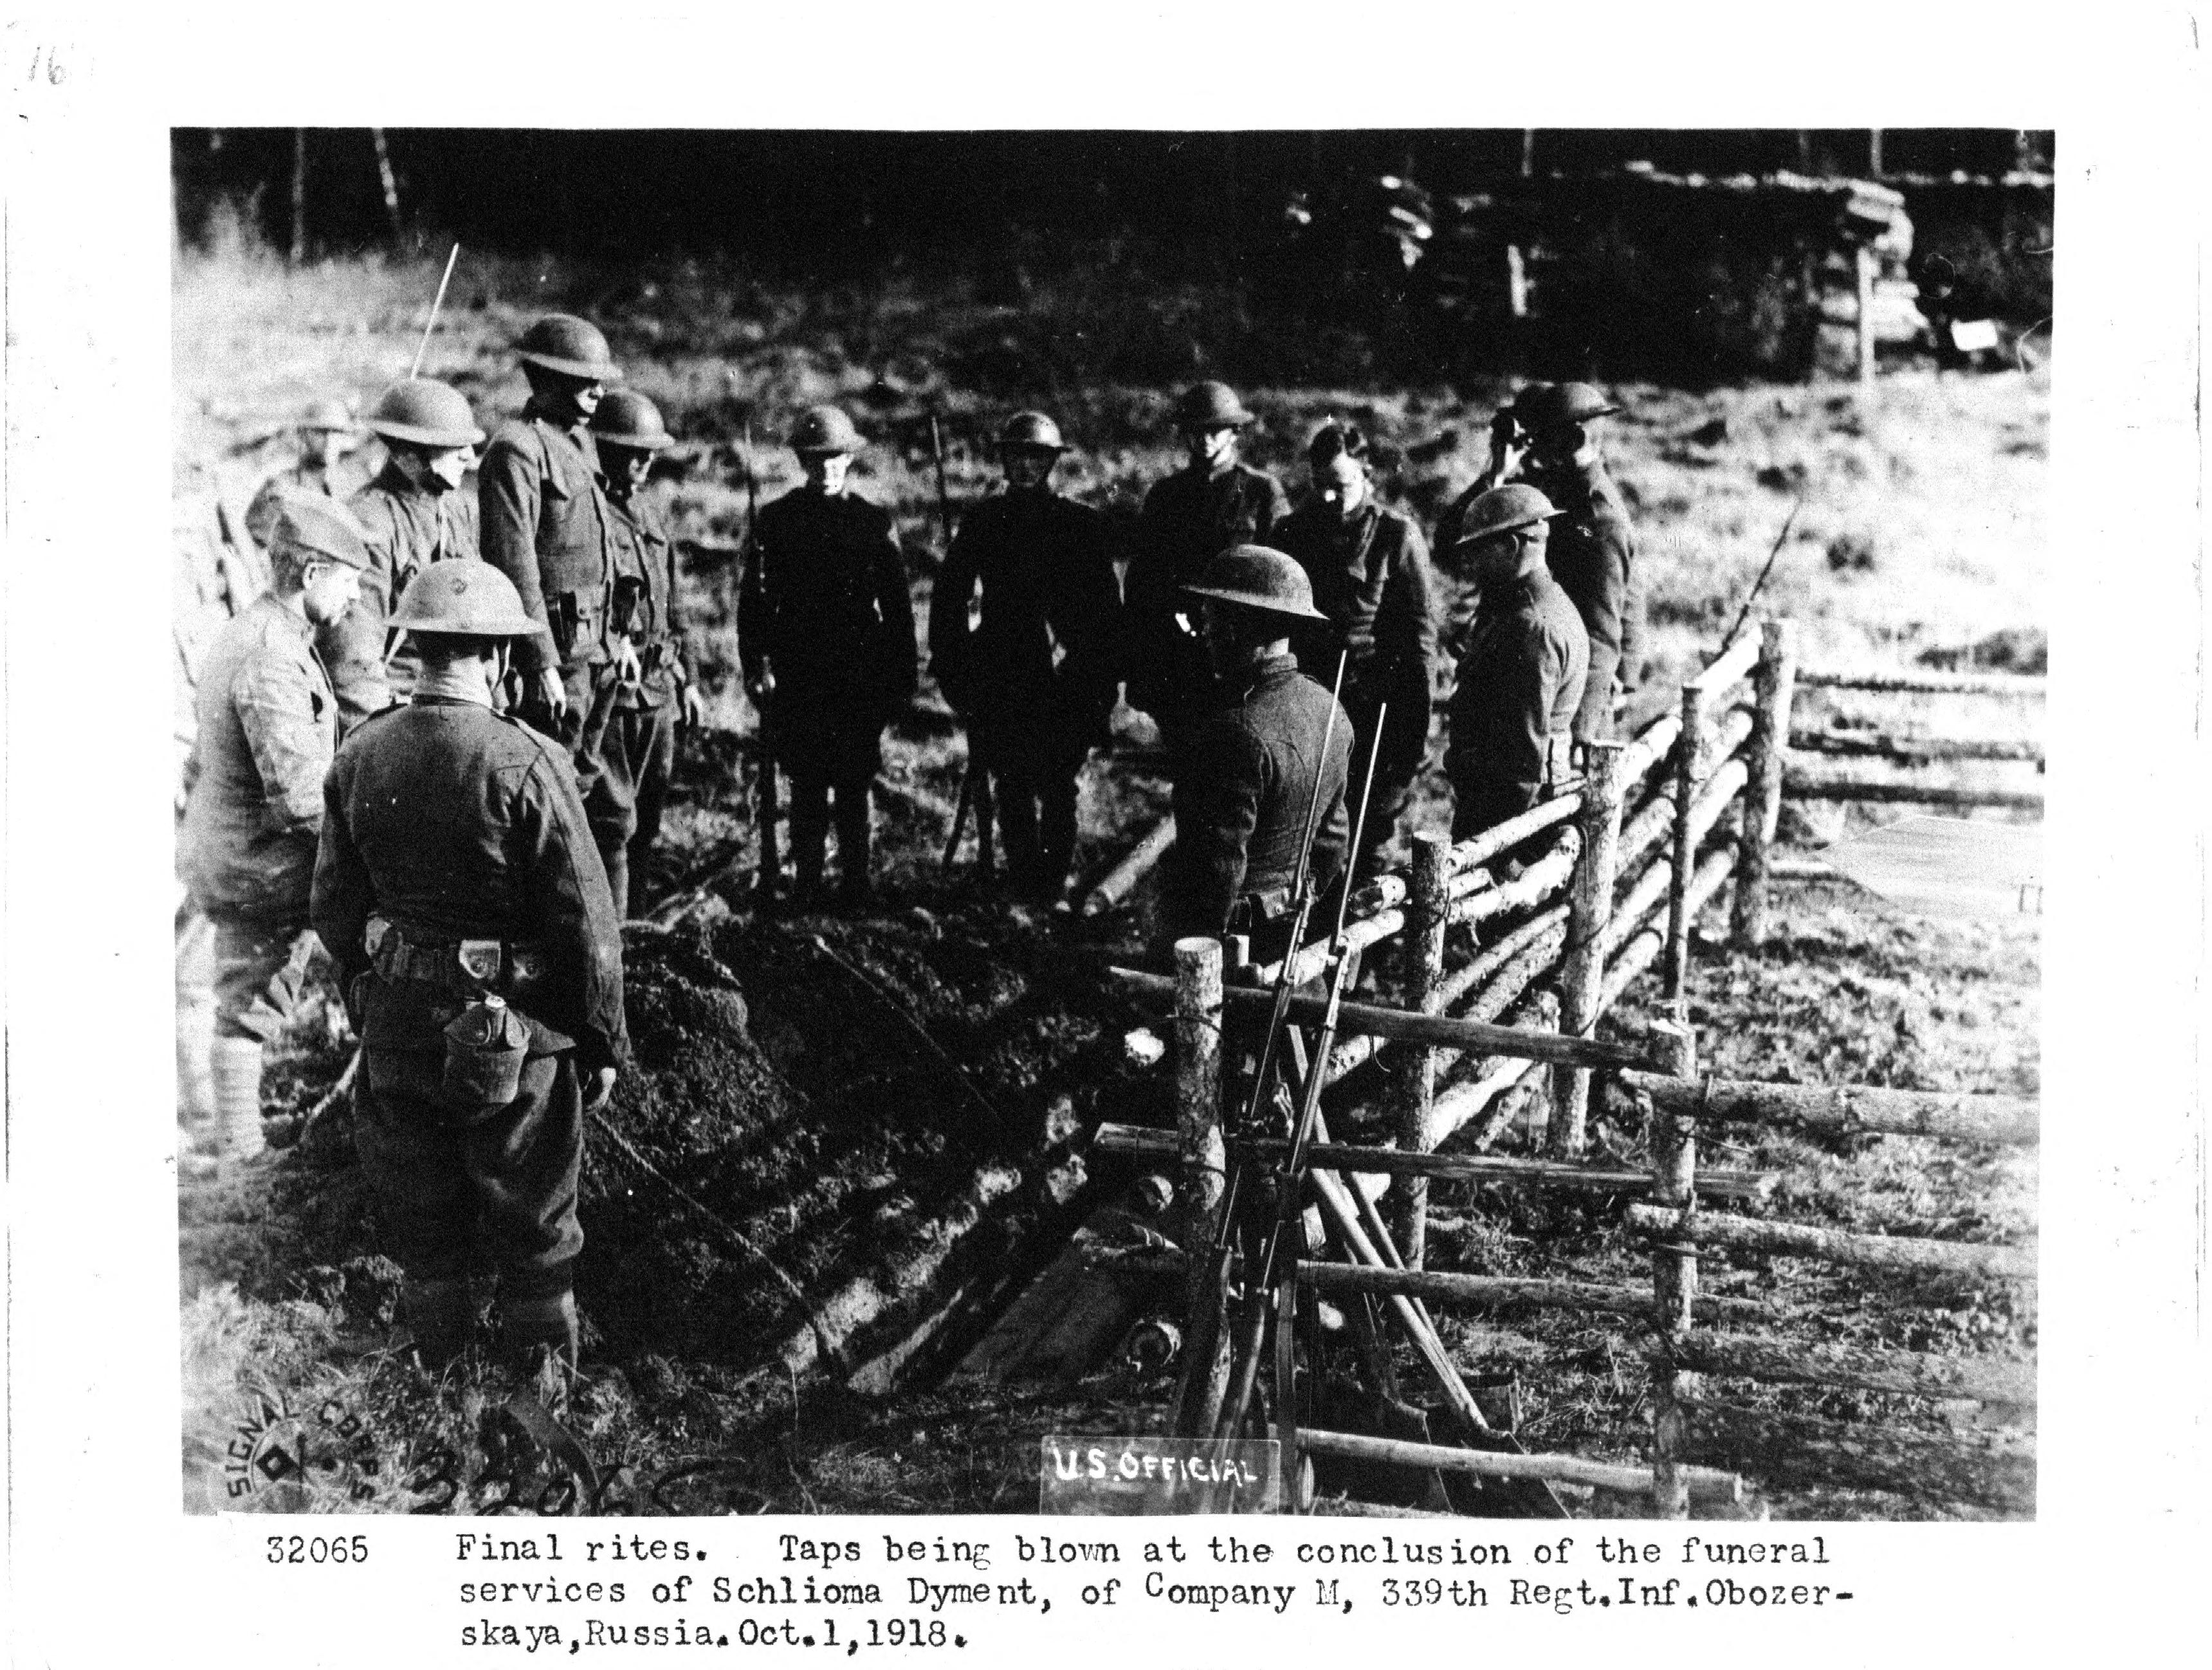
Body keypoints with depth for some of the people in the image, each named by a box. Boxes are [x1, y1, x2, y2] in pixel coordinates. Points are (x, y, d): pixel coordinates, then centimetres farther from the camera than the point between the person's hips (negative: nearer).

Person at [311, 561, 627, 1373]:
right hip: (511, 1030, -4)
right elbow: (585, 922, -17)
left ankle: (438, 1361, 38)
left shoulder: (359, 756, -4)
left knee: (420, 1207, 22)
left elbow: (335, 906, 5)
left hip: (396, 1024, 5)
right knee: (529, 1214, 14)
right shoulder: (526, 763, -20)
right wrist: (603, 1042, -5)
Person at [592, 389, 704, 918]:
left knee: (646, 818, 12)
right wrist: (611, 643, -31)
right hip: (607, 685, -8)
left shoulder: (650, 513, 17)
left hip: (658, 691, 8)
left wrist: (686, 676, 21)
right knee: (613, 818, -9)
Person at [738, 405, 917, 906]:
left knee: (854, 787, 3)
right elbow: (754, 600, 2)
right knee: (807, 785, 0)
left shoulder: (876, 525, 8)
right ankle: (807, 887, 5)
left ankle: (856, 884, 10)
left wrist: (901, 680, 4)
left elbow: (897, 610, 8)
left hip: (861, 677, 1)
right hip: (797, 677, -1)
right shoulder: (775, 521, 6)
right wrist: (757, 667, -9)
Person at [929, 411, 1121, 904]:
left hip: (1065, 676, -1)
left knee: (1057, 788, -1)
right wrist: (954, 669, 5)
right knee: (1012, 788, 2)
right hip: (1000, 675, 2)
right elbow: (949, 599, 11)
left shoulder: (1083, 524, 3)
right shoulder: (982, 521, 8)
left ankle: (1055, 878, 10)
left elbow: (1107, 605, 4)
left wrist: (1103, 680, -1)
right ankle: (1025, 880, 11)